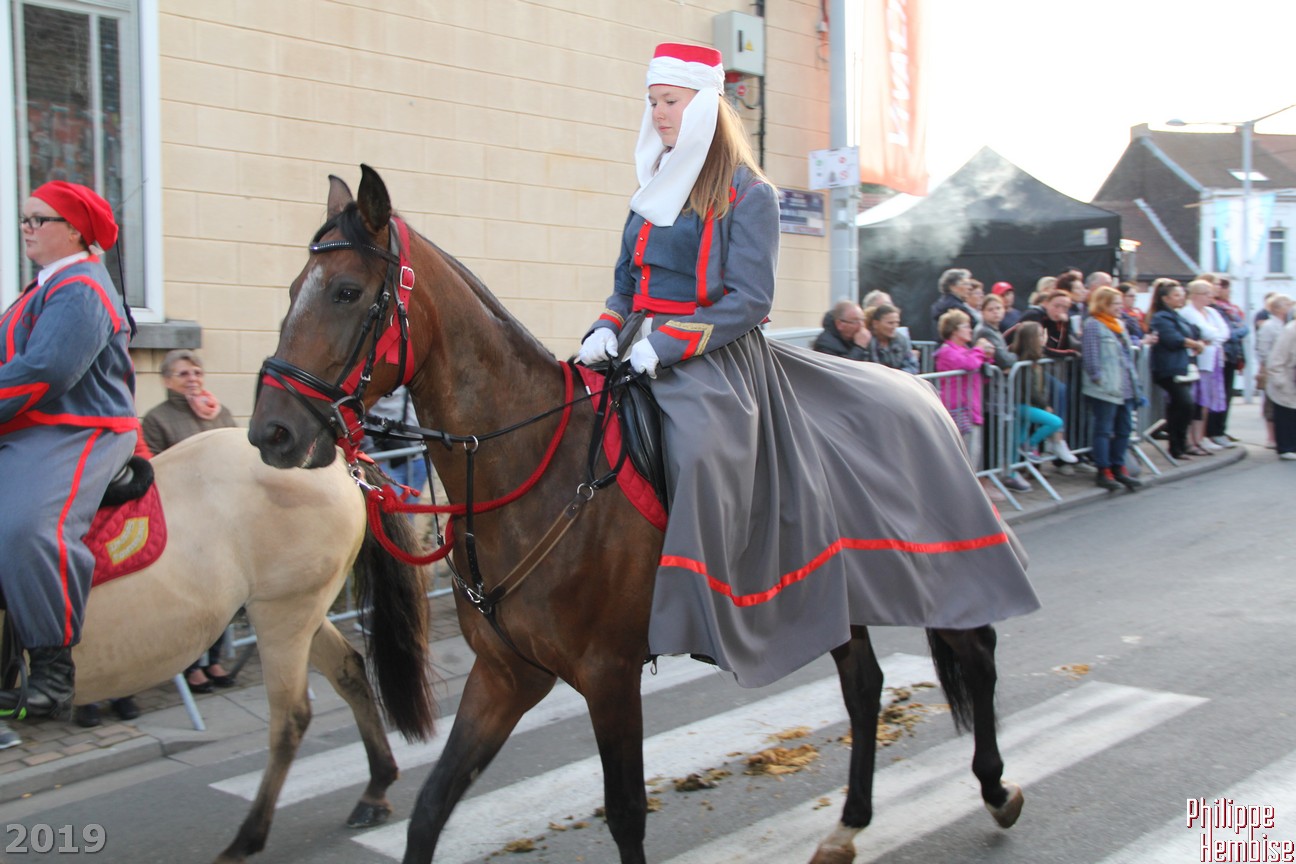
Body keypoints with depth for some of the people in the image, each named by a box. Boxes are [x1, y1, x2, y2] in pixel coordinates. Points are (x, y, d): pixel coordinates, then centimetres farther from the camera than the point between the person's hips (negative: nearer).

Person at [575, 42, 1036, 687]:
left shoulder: (748, 195, -4)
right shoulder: (652, 192, 16)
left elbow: (749, 301, -12)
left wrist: (665, 344, -21)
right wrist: (607, 330, -1)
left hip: (718, 363, -7)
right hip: (642, 358, 7)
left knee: (701, 450, -33)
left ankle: (700, 613, -23)